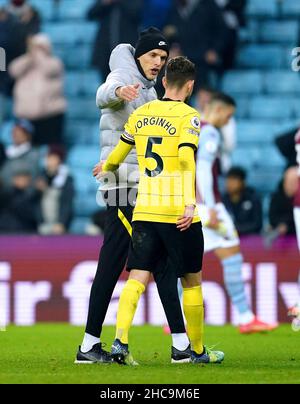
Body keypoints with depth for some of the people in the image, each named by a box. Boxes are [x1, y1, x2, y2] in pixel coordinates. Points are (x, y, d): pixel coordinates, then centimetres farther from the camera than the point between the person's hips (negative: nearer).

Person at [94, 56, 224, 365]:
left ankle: (120, 340, -19)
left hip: (144, 210, 4)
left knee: (137, 278, 0)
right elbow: (187, 159, -20)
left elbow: (115, 158, 18)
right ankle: (195, 349, 19)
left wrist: (105, 170, 41)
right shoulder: (188, 116, -5)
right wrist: (190, 203, -26)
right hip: (178, 214, -4)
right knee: (192, 280, 10)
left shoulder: (141, 113, 10)